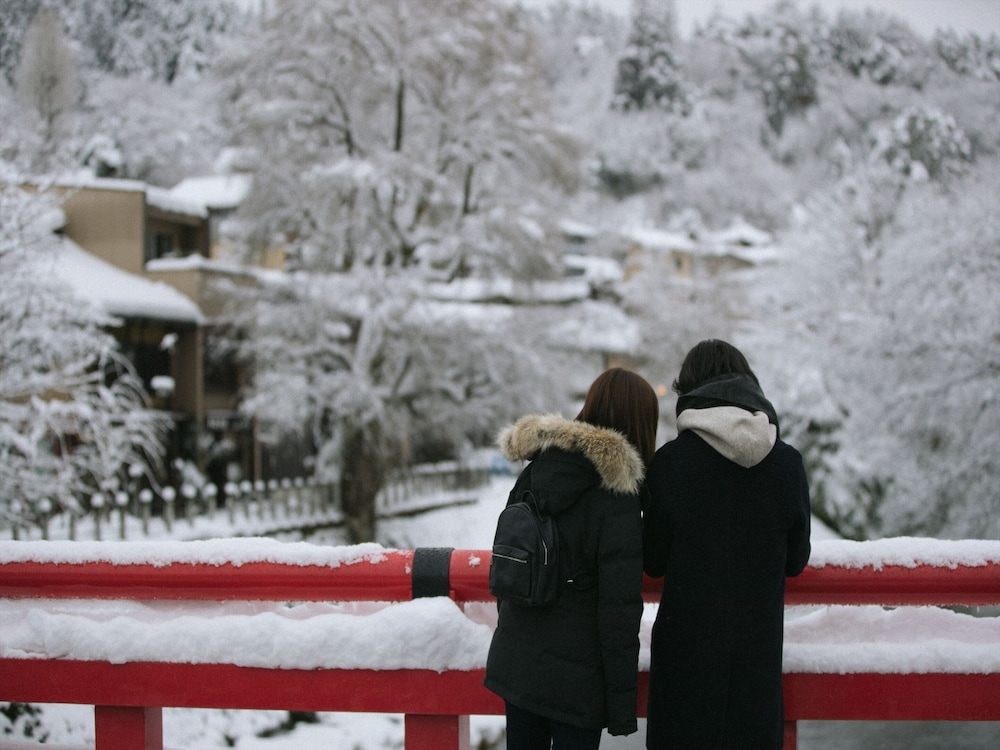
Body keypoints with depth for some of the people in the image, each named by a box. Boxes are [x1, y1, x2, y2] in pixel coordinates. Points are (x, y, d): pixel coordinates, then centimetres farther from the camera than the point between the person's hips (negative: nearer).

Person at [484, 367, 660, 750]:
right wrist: (622, 703, -11)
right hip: (574, 680, -6)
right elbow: (619, 608, -16)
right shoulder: (617, 504, -16)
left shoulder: (531, 476, 2)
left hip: (514, 658, 6)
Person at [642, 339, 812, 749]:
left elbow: (654, 562, -3)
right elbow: (795, 561, 5)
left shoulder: (671, 461, -10)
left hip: (687, 642, -2)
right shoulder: (788, 463, -4)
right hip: (758, 647, 2)